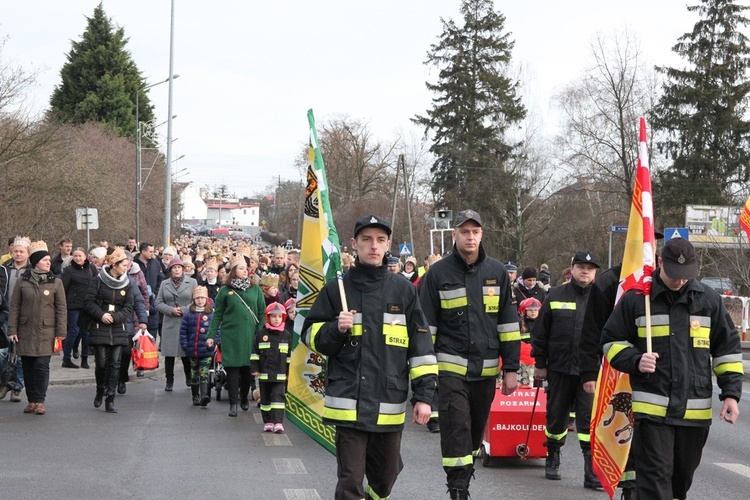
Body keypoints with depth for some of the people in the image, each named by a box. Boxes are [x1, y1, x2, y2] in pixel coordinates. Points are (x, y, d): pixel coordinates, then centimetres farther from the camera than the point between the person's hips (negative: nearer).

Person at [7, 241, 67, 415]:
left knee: (42, 365, -8)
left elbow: (61, 308, 4)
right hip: (26, 331, 1)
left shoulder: (56, 283, 3)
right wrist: (12, 330, 0)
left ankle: (40, 401, -1)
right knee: (28, 366, 5)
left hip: (46, 331, -1)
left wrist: (61, 332, -2)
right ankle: (32, 400, 14)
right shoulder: (22, 281, 4)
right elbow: (14, 307, 5)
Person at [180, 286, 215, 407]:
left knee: (204, 374, -11)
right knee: (194, 375, 13)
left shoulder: (212, 314, -2)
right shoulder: (188, 315, 4)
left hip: (206, 352, -3)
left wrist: (212, 343, -12)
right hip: (192, 351, 3)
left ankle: (204, 395, -20)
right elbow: (183, 331, 5)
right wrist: (185, 345, -3)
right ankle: (195, 397, 22)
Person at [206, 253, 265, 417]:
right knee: (232, 368, -3)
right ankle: (233, 403, 2)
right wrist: (211, 335, 0)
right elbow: (217, 314, 5)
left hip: (250, 335, 2)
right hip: (231, 334, -2)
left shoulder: (255, 289, 8)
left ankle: (244, 398, 26)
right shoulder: (225, 290, 3)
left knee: (248, 368, 6)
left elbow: (262, 312, 9)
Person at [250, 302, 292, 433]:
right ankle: (268, 422, 16)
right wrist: (254, 368, -1)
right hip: (264, 373, 1)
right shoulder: (261, 334, 2)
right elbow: (255, 353, 4)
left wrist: (289, 371, 7)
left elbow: (290, 355, 9)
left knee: (278, 397, -8)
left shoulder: (286, 335, 4)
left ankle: (278, 423, -12)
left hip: (280, 374, -1)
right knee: (265, 398, 7)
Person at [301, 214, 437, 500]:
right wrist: (336, 329, -11)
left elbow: (421, 345, 7)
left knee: (385, 476, 15)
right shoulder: (336, 289, 4)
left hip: (390, 406, 2)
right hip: (349, 403, -2)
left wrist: (424, 395, 2)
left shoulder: (403, 290, 7)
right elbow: (310, 336, 10)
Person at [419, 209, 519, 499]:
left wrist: (511, 368, 5)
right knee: (456, 428, -10)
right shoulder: (438, 273, -1)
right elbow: (425, 325, 2)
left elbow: (509, 323, 8)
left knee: (476, 428, 13)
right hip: (451, 366, -3)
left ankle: (465, 474, 31)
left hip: (486, 367, 3)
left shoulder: (497, 272, 6)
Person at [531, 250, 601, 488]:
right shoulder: (556, 296, 4)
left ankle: (592, 470, -6)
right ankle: (552, 459, 30)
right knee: (556, 416, 12)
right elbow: (540, 332, 7)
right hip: (559, 368, 1)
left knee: (589, 419, -7)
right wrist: (540, 364, 5)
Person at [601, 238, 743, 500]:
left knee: (682, 476, 16)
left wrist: (731, 393, 5)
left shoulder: (708, 299, 7)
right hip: (652, 407, -3)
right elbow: (612, 341, 8)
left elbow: (727, 348, 13)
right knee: (655, 477, -8)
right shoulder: (636, 298, 0)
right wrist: (635, 361, -11)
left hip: (695, 410, 3)